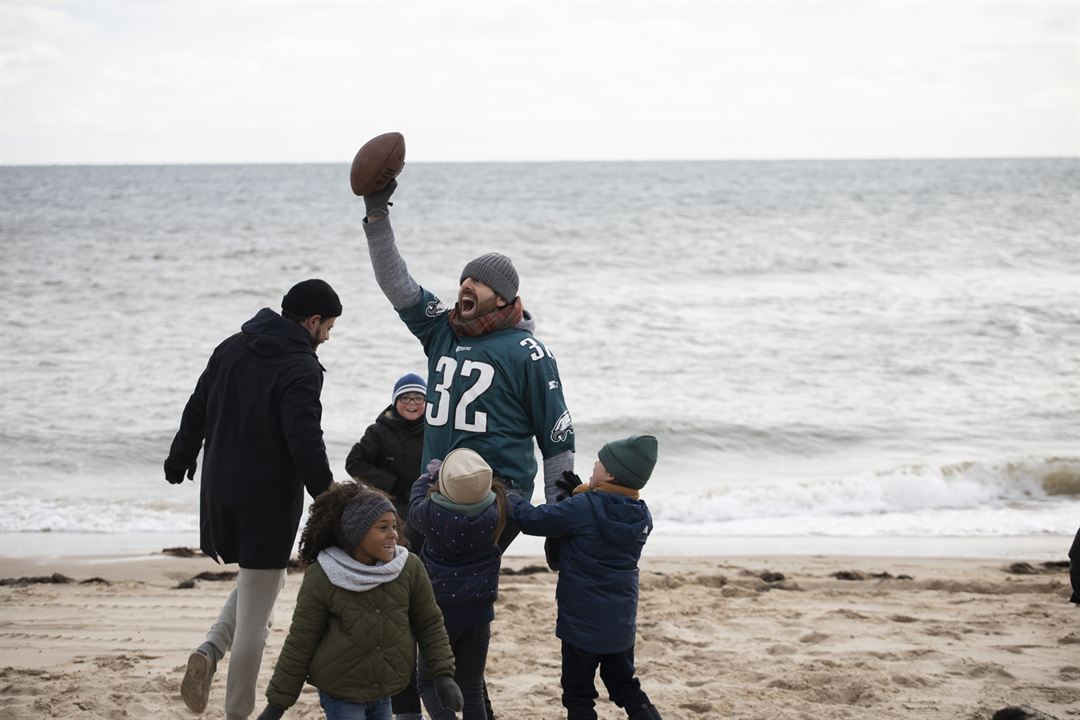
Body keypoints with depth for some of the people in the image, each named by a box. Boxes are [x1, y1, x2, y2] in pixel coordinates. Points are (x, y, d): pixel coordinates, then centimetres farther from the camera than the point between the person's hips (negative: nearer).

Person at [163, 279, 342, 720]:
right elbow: (305, 442, -24)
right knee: (254, 614, 2)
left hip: (220, 492, 7)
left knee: (257, 580, 26)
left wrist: (180, 460, 30)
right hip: (268, 500, -7)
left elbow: (196, 411, 17)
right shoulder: (301, 369, -16)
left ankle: (209, 652, 4)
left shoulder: (231, 349, 8)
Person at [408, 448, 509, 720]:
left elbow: (415, 507, 4)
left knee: (428, 682, 13)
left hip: (441, 612, -2)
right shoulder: (494, 512, -15)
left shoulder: (433, 513, -20)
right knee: (472, 689, 11)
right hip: (479, 614, 2)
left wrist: (428, 477, 20)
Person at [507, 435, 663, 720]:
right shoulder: (641, 516, 0)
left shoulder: (582, 509, -20)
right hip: (622, 623, 6)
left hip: (582, 624, -6)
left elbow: (532, 520, -14)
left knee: (578, 696, 5)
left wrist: (509, 497, 5)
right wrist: (582, 493, 9)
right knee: (625, 687, 21)